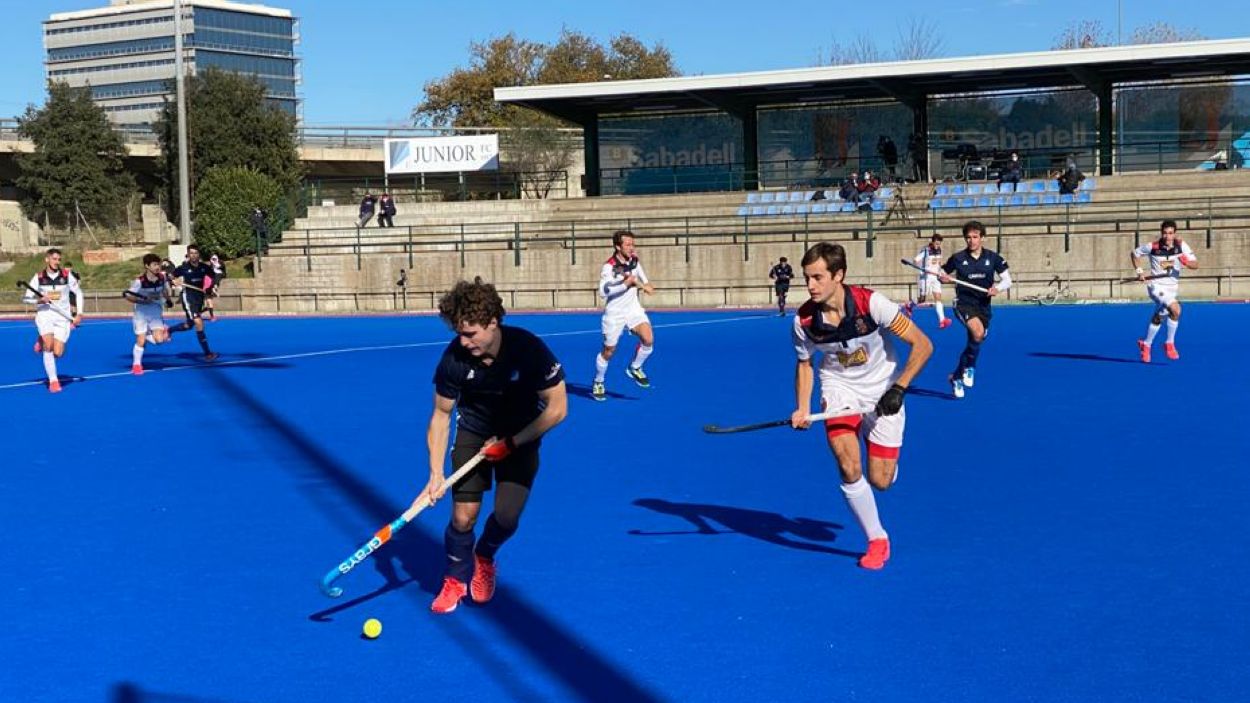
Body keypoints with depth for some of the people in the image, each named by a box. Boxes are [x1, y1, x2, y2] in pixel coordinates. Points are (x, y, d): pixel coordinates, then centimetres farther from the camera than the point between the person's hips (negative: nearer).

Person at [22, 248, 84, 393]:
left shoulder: (67, 276, -2)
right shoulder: (38, 277, -1)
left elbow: (79, 293, 8)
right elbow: (27, 297, 2)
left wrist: (79, 314, 0)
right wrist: (41, 299, -18)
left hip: (63, 317, 1)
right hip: (45, 315, -1)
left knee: (57, 353, -6)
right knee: (48, 346, -22)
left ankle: (43, 341, 30)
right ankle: (53, 381, -10)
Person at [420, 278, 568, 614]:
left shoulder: (529, 350, -28)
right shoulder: (454, 357, -23)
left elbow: (557, 408, -18)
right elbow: (441, 415, -10)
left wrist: (511, 443, -20)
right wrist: (436, 472, -18)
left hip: (521, 435, -1)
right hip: (474, 431, 1)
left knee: (506, 517, -11)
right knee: (463, 517, -9)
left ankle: (484, 556, 25)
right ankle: (456, 579, 20)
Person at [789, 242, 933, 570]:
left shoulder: (871, 304, -26)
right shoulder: (804, 320, -16)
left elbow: (922, 345, -19)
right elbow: (804, 364, 4)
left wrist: (898, 389, -26)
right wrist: (802, 409, -10)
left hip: (883, 390, -1)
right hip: (839, 387, 1)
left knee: (880, 481, -3)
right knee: (849, 469, -21)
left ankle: (884, 459, 37)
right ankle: (877, 540, -1)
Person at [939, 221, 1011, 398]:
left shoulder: (993, 258, 0)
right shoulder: (957, 258, -2)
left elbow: (1007, 280, 3)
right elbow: (943, 274, 10)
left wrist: (998, 288, -18)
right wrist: (944, 278, -14)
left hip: (983, 305, 3)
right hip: (964, 303, -3)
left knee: (974, 343, 8)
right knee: (978, 333, -30)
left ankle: (956, 377, 30)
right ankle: (969, 366, -5)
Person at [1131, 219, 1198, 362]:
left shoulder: (1181, 245, -9)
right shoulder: (1152, 246, -13)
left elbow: (1195, 264, -11)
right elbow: (1135, 253, 4)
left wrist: (1187, 262, -33)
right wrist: (1139, 271, -6)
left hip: (1172, 288, 5)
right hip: (1157, 286, -5)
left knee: (1158, 318, 19)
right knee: (1176, 309, -27)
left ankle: (1145, 344, 41)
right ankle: (1170, 344, -13)